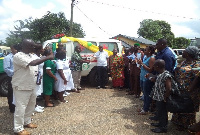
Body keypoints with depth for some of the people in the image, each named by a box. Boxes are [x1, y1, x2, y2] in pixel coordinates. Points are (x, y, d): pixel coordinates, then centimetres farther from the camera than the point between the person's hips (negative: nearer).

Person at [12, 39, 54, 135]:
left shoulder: (32, 56, 9)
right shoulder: (18, 56, -20)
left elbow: (35, 66, 21)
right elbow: (33, 63, -33)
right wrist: (48, 57, -26)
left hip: (32, 86, 9)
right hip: (21, 87, -9)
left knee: (31, 106, 20)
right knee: (21, 108, 1)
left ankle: (27, 122, 38)